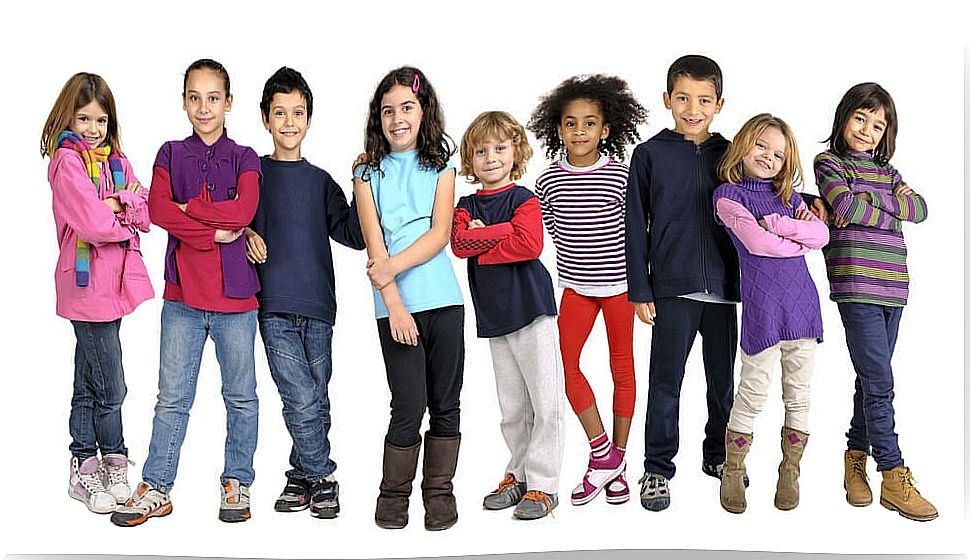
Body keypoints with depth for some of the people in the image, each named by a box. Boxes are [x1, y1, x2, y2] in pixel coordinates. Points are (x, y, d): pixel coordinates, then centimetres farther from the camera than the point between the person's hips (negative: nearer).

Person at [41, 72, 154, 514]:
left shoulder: (116, 161, 15)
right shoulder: (67, 161, -9)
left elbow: (145, 214, 3)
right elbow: (93, 224, -20)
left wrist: (117, 203, -15)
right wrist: (127, 217, -3)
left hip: (112, 282, 8)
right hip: (87, 283, -8)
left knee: (88, 382, 14)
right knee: (111, 387, -3)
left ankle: (84, 469, 23)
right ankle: (115, 465, 12)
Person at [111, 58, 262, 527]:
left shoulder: (244, 158, 4)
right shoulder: (171, 154, 7)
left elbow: (243, 210, -15)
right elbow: (157, 210, -9)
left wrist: (186, 208, -10)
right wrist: (213, 231, -16)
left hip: (235, 294, -1)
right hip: (182, 293, 1)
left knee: (241, 396, 8)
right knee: (172, 396, 6)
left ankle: (237, 483, 21)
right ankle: (156, 488, 14)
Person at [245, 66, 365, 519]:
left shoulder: (321, 181, 11)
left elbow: (353, 234, 7)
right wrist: (245, 233, -6)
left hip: (317, 305, 3)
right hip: (274, 306, -2)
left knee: (316, 400, 7)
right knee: (301, 400, -10)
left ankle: (302, 476, 22)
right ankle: (320, 478, 7)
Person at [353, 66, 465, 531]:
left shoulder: (441, 167, 10)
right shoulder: (368, 172, 8)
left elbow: (440, 233, -2)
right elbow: (374, 245, -2)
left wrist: (392, 266, -14)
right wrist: (394, 305, -12)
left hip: (443, 298, 2)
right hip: (395, 304, -1)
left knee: (445, 402, 6)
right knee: (409, 406, -4)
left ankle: (439, 491, 19)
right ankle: (394, 494, 14)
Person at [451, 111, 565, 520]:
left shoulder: (524, 199, -4)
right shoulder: (467, 206, 10)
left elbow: (529, 244, -20)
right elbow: (459, 243, -8)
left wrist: (480, 247, -11)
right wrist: (504, 231, -15)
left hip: (531, 309, -5)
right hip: (493, 314, 5)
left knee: (545, 402, -4)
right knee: (511, 406, 14)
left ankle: (542, 484, 3)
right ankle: (518, 474, 25)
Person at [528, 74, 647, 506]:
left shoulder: (621, 176, -8)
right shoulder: (549, 181, -2)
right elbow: (550, 233, 8)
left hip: (620, 283, -2)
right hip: (575, 286, 2)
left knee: (622, 368, 6)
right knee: (565, 363, -7)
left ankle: (618, 458, 20)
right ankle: (603, 454, 6)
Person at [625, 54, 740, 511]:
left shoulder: (730, 155, 7)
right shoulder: (650, 154, 0)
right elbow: (636, 227, 0)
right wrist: (640, 291, -4)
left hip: (723, 286, 3)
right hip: (672, 286, -3)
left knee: (723, 378, 13)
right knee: (665, 380, 2)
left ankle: (718, 455, 31)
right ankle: (657, 469, 12)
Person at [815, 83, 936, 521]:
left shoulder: (886, 171, 20)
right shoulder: (828, 162, 4)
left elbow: (919, 209, 3)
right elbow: (846, 206, -15)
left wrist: (870, 198, -9)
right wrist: (891, 210, -2)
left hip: (892, 288, 6)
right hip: (856, 287, -6)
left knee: (873, 381, 10)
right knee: (879, 383, -9)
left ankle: (856, 458, 22)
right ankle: (895, 479, -5)